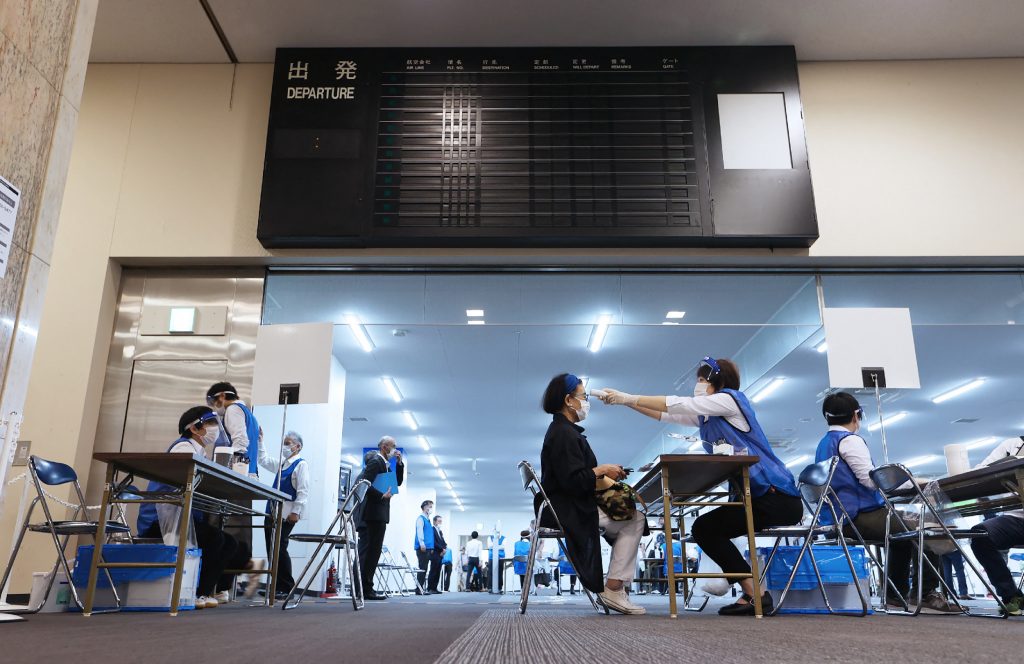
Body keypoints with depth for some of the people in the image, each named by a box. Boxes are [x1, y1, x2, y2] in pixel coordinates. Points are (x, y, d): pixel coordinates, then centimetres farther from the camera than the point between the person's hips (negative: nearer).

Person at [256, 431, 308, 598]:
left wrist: (296, 512, -19)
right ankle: (276, 586, 15)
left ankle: (287, 588, -2)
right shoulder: (281, 464, 21)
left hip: (286, 513, -8)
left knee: (279, 548, -10)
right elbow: (263, 459, 34)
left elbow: (303, 490, -12)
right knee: (271, 549, 7)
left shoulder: (301, 464, -5)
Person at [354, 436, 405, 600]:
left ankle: (364, 588, 14)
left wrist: (399, 463, 10)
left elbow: (397, 482, 21)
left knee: (369, 552, 11)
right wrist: (382, 495, -20)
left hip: (377, 514, 10)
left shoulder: (385, 464, 20)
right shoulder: (376, 461, -9)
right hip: (373, 514, -10)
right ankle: (365, 589, -8)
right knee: (370, 551, -9)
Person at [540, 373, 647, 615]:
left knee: (630, 516, 12)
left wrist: (602, 473, 8)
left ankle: (614, 589, 6)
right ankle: (613, 590, -7)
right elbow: (573, 480, -24)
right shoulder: (564, 433, -16)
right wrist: (602, 470, -12)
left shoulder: (562, 430, 17)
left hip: (570, 506, 11)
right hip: (567, 510, -11)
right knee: (635, 519, -10)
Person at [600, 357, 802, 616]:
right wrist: (624, 401, 10)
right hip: (755, 495, 9)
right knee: (706, 529, 8)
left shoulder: (730, 399, -8)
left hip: (777, 495, -9)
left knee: (704, 528, -11)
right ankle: (752, 594, 10)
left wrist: (628, 397, -9)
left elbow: (677, 404, -13)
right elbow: (666, 414, 17)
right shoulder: (705, 416, 18)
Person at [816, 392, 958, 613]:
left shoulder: (823, 444, 18)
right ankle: (927, 595, 1)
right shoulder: (849, 440, -11)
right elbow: (870, 479, -18)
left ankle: (896, 595, 31)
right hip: (859, 517, -10)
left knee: (903, 534, 28)